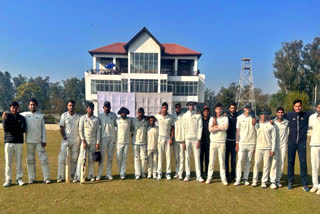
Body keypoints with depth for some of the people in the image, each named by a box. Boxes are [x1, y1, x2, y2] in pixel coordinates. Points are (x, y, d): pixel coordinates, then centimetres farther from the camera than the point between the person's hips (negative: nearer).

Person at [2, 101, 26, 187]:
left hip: (19, 142, 1)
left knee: (19, 161, 4)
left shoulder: (21, 118, 7)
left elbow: (23, 129, -6)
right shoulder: (6, 116, 5)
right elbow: (5, 128, -8)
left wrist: (11, 128, -10)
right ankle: (8, 179, 11)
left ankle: (19, 178, 14)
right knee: (8, 162, 1)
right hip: (8, 142, -1)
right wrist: (5, 119, -19)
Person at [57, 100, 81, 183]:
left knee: (74, 158, 4)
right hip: (66, 139, -2)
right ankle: (60, 176, 0)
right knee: (62, 157, -6)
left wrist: (81, 139, 3)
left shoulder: (78, 116, 8)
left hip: (76, 139, 2)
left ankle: (73, 175, 13)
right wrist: (64, 137, -11)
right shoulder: (64, 115, 3)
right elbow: (61, 128, 1)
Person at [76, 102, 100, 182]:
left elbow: (98, 131, 4)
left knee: (91, 159, 6)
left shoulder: (96, 119, 6)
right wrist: (83, 141, -10)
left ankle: (90, 176, 15)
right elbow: (80, 130, -3)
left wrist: (97, 143, -2)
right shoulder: (83, 118, 1)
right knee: (81, 158, -6)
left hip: (93, 141, 2)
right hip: (85, 141, -2)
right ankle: (78, 176, -5)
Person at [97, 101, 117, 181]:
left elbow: (117, 125, 10)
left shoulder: (114, 115, 6)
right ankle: (99, 174, 5)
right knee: (102, 156, -2)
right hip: (103, 138, -2)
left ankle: (108, 174, 14)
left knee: (110, 157, 6)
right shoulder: (100, 116, 1)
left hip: (112, 138, 2)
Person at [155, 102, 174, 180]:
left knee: (168, 155, 1)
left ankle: (168, 173, 8)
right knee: (160, 155, 2)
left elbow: (172, 129, 3)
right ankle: (159, 173, 8)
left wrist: (171, 139, -4)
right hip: (160, 138, 0)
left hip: (168, 138, 0)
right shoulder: (157, 116, 1)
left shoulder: (171, 117, 1)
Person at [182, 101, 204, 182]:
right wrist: (183, 140, 2)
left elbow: (200, 128, 1)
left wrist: (199, 140, -5)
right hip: (187, 138, 1)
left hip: (196, 138, -1)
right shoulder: (185, 115, 7)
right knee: (187, 157, 4)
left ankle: (198, 176, 7)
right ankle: (187, 175, 12)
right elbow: (183, 128, 6)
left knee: (197, 157, 0)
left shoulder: (198, 115, 3)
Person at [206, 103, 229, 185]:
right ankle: (209, 177, 13)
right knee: (211, 160, 5)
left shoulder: (225, 118, 6)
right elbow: (210, 129, -8)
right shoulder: (212, 118, 7)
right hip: (213, 141, 1)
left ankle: (223, 178, 11)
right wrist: (221, 127, -8)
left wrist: (216, 126, -7)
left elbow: (226, 127, -13)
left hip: (222, 142, -1)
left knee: (222, 161, 3)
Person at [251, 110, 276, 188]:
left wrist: (273, 149, -5)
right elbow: (255, 136, 10)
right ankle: (254, 180, 9)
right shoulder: (257, 125, 10)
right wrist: (254, 148, 6)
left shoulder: (271, 125, 2)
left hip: (268, 148, -1)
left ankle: (264, 181, 10)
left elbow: (273, 138, 1)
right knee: (256, 164, 0)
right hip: (258, 148, 2)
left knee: (266, 165, 1)